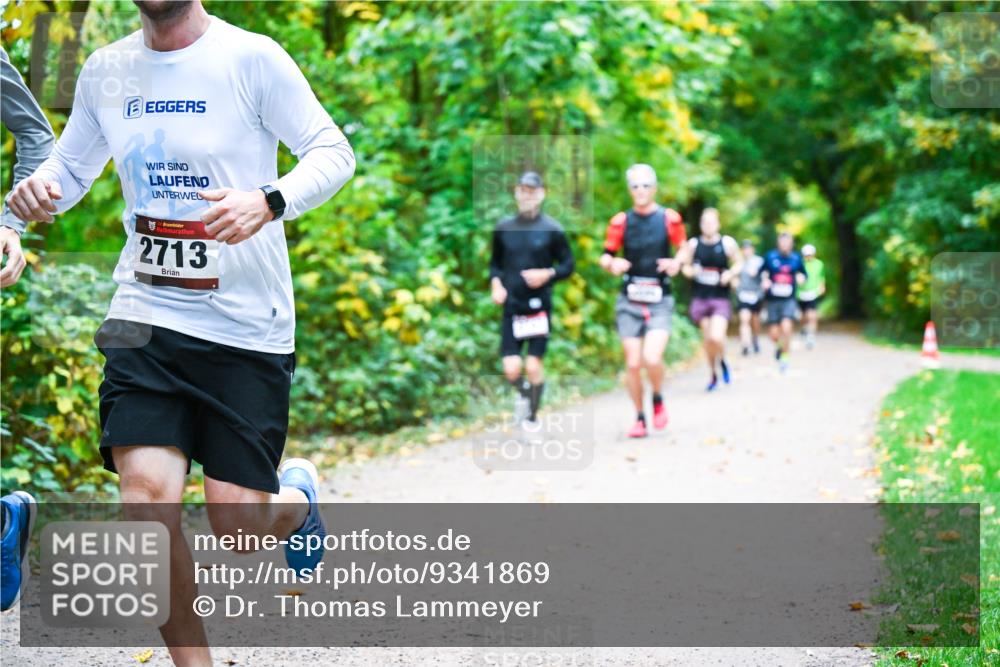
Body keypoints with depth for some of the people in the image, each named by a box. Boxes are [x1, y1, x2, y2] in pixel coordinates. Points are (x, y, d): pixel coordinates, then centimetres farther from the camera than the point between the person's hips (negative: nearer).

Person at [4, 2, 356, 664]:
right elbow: (71, 167, 20)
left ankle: (298, 495, 36)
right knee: (147, 497, -15)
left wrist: (269, 201, -24)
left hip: (247, 325, -3)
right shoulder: (105, 71, 8)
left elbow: (334, 152, -5)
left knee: (239, 525, -2)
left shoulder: (252, 58, -6)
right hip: (147, 316, 3)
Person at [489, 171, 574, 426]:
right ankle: (523, 395, 28)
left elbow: (567, 265, 2)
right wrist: (496, 284, -1)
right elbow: (495, 263, 17)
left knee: (533, 366, -4)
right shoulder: (504, 228, 6)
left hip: (540, 306, -2)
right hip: (512, 307, 2)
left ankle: (532, 416, 15)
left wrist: (547, 274, -16)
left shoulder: (552, 230, -2)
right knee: (511, 369, -6)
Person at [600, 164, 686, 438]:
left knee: (652, 358, -19)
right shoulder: (621, 221, 0)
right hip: (630, 301, 2)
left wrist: (677, 263, -12)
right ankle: (639, 418, 18)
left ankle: (658, 399, 10)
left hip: (659, 301, -2)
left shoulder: (670, 218, -2)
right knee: (632, 363, 1)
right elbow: (606, 256, 6)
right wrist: (612, 264, -17)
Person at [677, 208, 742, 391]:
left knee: (717, 337, -18)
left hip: (721, 299, -2)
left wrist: (731, 273, -11)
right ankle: (712, 374, 29)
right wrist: (690, 271, -13)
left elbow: (739, 263, 8)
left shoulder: (727, 243, -3)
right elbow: (683, 265, 10)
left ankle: (722, 361, 16)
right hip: (700, 298, 2)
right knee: (707, 338, 9)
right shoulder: (693, 244, -1)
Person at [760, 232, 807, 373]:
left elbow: (803, 273, 16)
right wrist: (764, 280, -5)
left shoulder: (796, 258, 3)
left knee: (786, 327, -22)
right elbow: (763, 271, 14)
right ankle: (779, 346, 39)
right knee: (774, 333, 1)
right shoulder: (770, 257, 0)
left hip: (789, 300, -1)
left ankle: (785, 357, -4)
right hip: (773, 300, 1)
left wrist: (801, 277, -6)